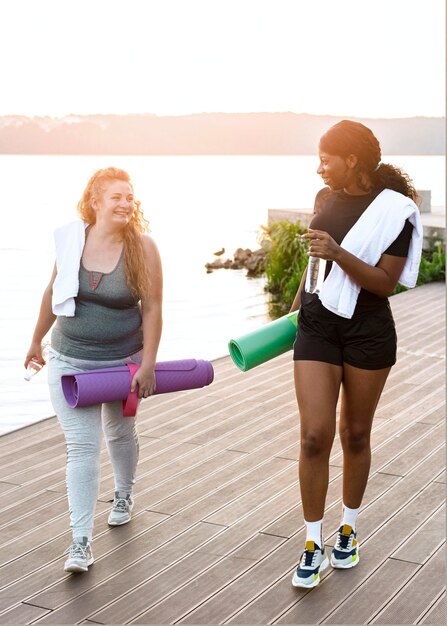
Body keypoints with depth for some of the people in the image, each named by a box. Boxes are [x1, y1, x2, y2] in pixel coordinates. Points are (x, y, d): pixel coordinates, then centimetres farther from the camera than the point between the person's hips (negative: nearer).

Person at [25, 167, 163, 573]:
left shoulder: (142, 246, -12)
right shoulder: (70, 239, -8)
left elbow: (152, 307, -10)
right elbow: (54, 292, 7)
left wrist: (148, 363, -13)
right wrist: (37, 339, 15)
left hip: (123, 362, 0)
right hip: (70, 361, 0)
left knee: (120, 434, 20)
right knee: (81, 448, -4)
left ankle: (124, 496, 49)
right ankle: (81, 542, 1)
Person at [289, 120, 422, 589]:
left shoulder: (393, 210, -11)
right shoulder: (325, 198, 4)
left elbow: (386, 283, -17)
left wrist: (338, 253, -28)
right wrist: (298, 301, 23)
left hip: (368, 334, -3)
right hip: (316, 327, 3)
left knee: (355, 434, 11)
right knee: (314, 436, -5)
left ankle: (348, 530, 31)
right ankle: (313, 545, 6)